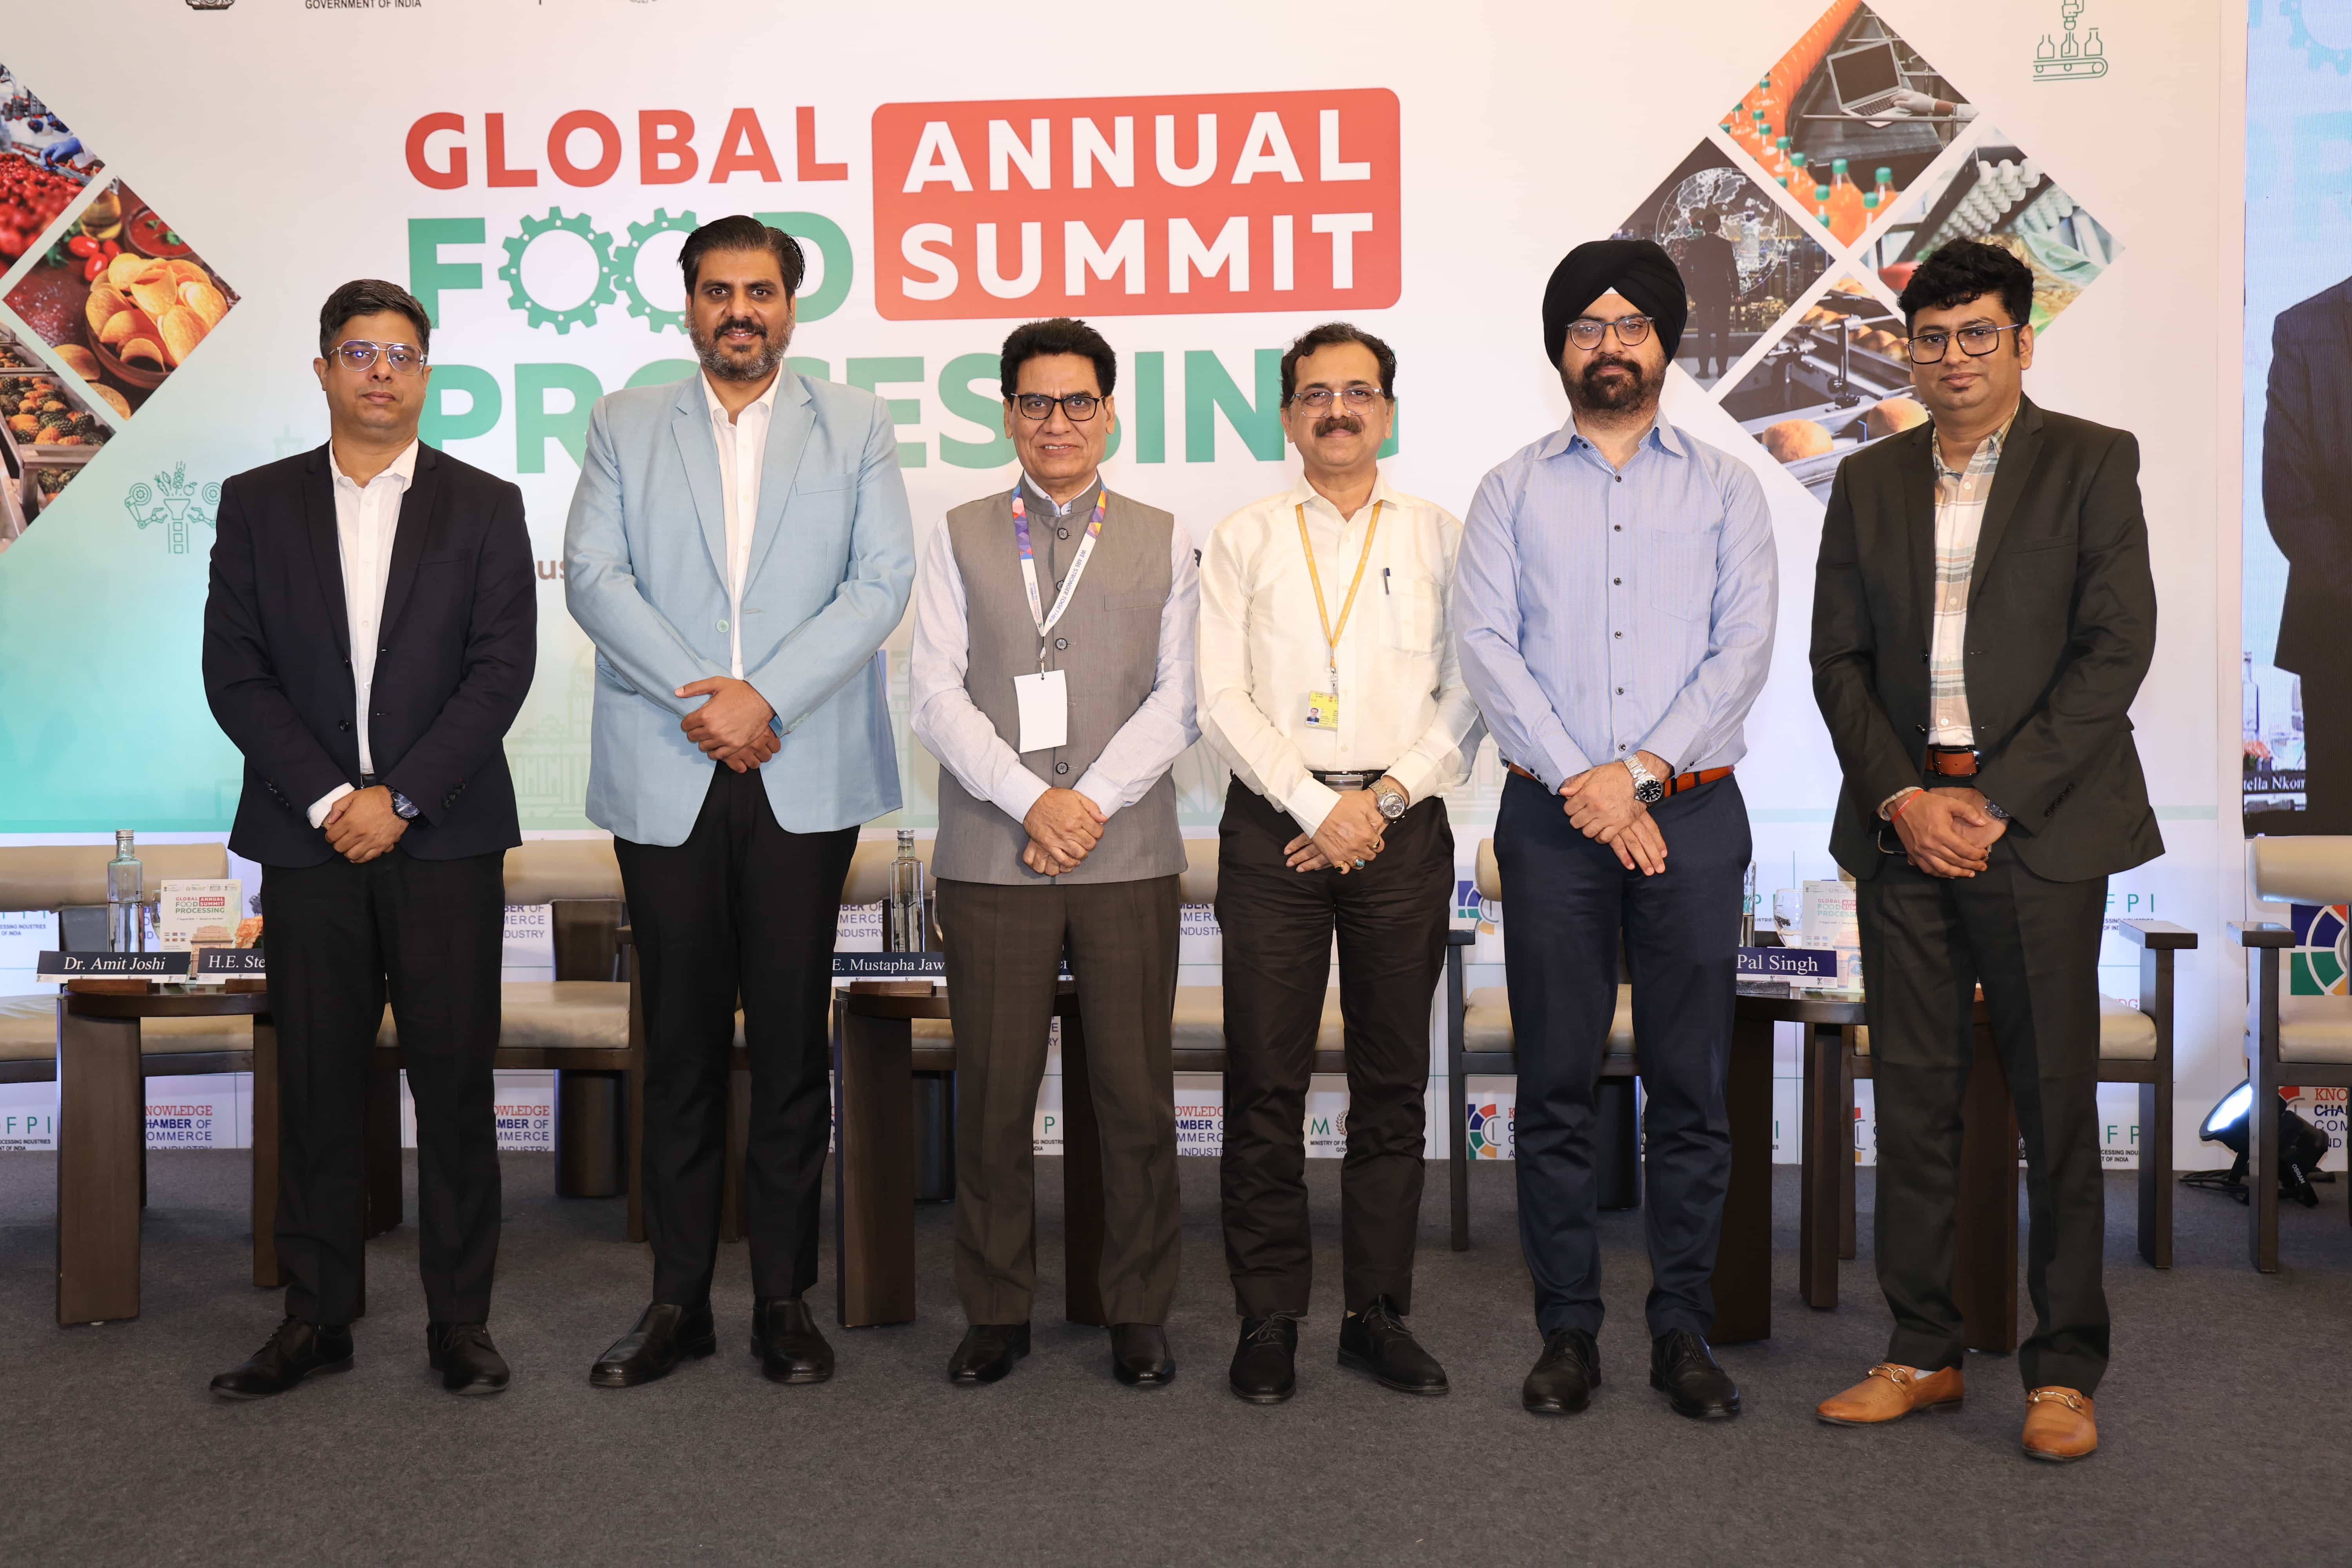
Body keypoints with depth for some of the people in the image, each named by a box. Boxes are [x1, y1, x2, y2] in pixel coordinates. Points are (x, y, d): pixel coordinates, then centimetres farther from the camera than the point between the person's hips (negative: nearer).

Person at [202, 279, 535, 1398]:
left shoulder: (485, 507, 6)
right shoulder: (258, 504, 9)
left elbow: (503, 669, -3)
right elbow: (234, 672, 3)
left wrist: (399, 798, -11)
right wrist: (327, 799, -9)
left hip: (445, 839, -1)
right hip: (308, 836, 1)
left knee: (456, 1083, 1)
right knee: (315, 1086, 5)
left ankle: (460, 1319, 10)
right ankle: (315, 1317, 16)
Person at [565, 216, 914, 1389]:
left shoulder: (855, 427, 11)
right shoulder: (624, 424, 13)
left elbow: (883, 580, -1)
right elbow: (591, 574, 1)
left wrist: (766, 698, -12)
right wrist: (696, 698, -12)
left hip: (803, 777, -1)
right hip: (666, 777, 1)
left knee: (792, 1041, 3)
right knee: (680, 1043, 5)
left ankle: (785, 1297, 12)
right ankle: (678, 1299, 15)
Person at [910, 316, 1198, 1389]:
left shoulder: (1161, 543, 12)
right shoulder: (962, 538, 11)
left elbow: (1178, 700, 4)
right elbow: (936, 696, 2)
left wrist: (1094, 799, -9)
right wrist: (1031, 801, -10)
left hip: (1129, 854, 0)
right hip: (992, 857, 0)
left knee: (1136, 1095, 2)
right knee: (992, 1097, 3)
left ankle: (1138, 1312, 16)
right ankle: (997, 1311, 17)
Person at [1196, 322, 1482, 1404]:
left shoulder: (1440, 540, 11)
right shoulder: (1244, 540, 10)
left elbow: (1469, 698, 4)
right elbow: (1221, 699, 1)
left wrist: (1381, 799, -8)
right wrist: (1317, 805, -9)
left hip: (1401, 825, 1)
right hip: (1273, 826, -1)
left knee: (1394, 1083, 5)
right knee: (1266, 1084, -1)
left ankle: (1378, 1315, 15)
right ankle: (1269, 1320, 9)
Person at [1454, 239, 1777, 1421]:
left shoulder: (1723, 487, 11)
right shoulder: (1512, 490, 11)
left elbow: (1744, 649, 1)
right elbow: (1487, 646, 0)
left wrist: (1641, 769, -11)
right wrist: (1577, 777, -11)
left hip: (1690, 810, 0)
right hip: (1552, 815, 0)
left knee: (1691, 1086, 3)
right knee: (1556, 1086, 3)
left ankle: (1683, 1331, 14)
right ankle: (1566, 1331, 12)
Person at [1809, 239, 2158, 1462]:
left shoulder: (2092, 464, 2)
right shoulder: (1868, 482, 13)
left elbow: (2117, 646, -6)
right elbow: (1837, 660, 9)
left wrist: (1997, 801, -12)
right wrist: (1900, 797, -6)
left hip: (2036, 823, -3)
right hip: (1902, 824, 3)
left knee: (2056, 1101, 1)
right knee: (1913, 1097, 7)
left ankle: (2064, 1371, 13)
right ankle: (1922, 1354, 18)